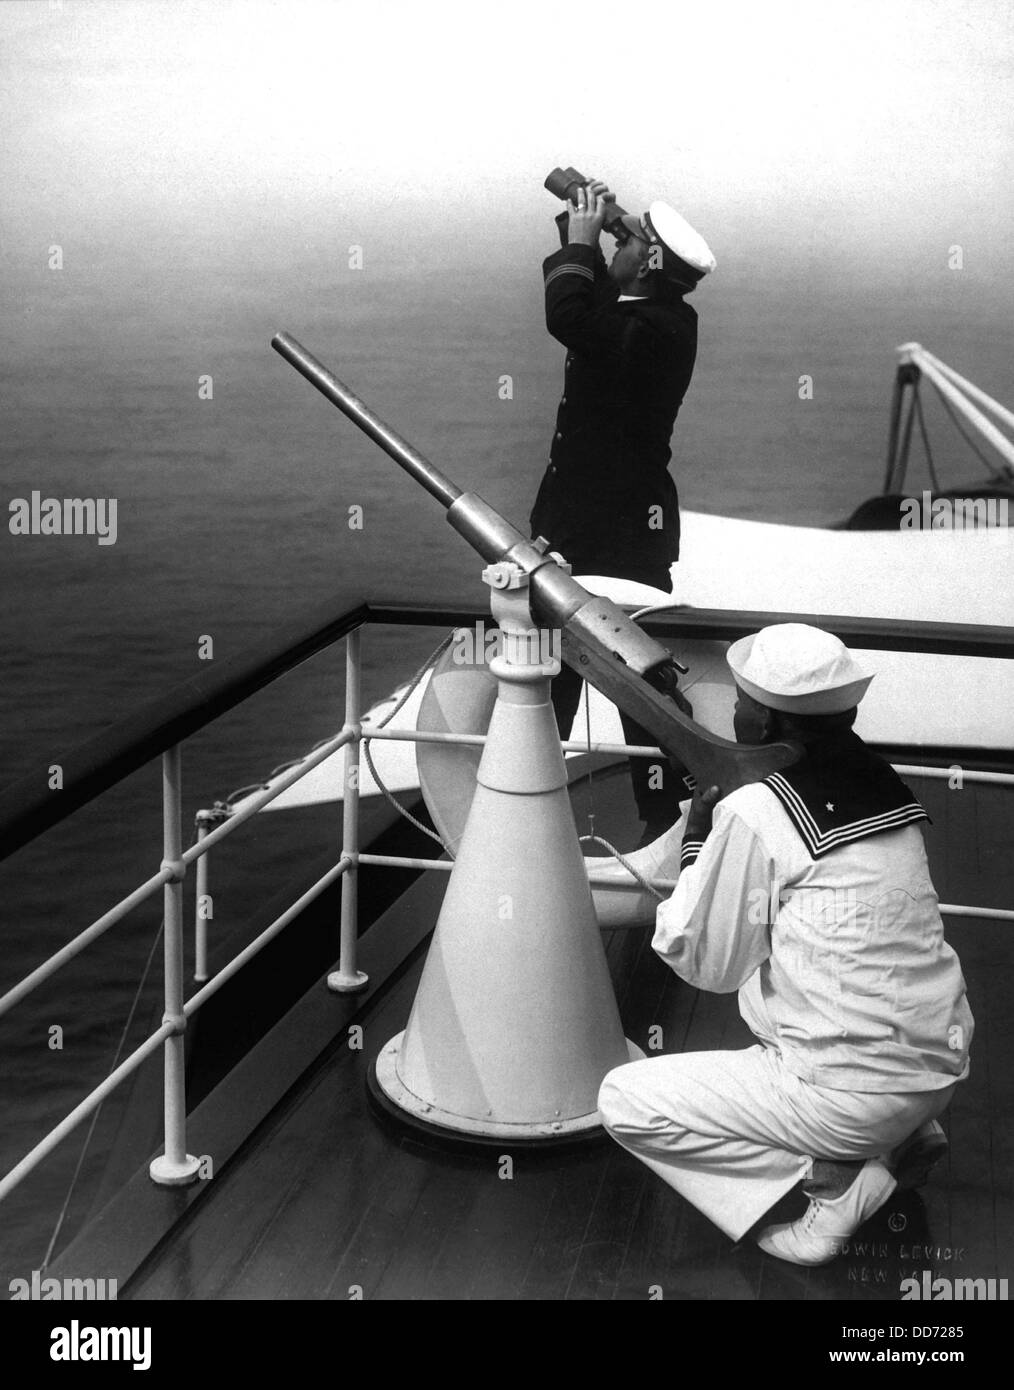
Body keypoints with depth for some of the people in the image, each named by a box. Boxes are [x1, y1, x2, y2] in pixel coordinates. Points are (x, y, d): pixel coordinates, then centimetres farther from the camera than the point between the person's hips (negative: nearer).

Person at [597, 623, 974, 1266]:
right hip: (944, 1068, 8)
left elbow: (709, 964, -5)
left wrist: (695, 843, 6)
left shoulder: (753, 811, -16)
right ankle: (904, 1142, 14)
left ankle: (833, 1181, -5)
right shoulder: (885, 785, 4)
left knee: (624, 1100, 3)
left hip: (855, 1093, -7)